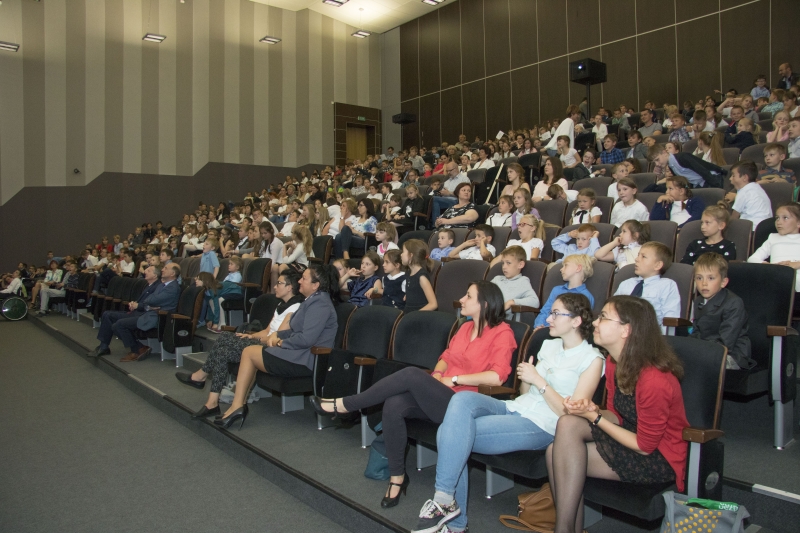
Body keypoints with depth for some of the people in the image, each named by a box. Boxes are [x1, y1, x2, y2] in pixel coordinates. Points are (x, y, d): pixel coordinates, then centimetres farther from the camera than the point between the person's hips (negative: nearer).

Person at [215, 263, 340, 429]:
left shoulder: (320, 304, -18)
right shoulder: (313, 300, 16)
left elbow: (307, 339, -27)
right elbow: (296, 330, 21)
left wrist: (282, 342, -11)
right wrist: (277, 334, 4)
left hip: (305, 360, -11)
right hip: (300, 353, 11)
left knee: (249, 352, -3)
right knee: (250, 350, 12)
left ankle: (238, 406, 5)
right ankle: (238, 405, 7)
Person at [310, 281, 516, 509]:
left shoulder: (502, 333, -6)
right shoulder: (466, 327, 16)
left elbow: (497, 377, -19)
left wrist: (454, 379, -13)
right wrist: (437, 375, 0)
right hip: (440, 398, 6)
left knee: (412, 374, -27)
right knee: (394, 404, -24)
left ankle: (345, 405, -14)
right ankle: (397, 476, -10)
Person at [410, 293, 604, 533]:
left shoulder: (592, 359, -2)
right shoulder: (550, 345, 19)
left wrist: (538, 381, -14)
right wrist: (524, 378, -1)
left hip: (541, 426, -7)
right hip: (515, 408, 7)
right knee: (462, 399, -24)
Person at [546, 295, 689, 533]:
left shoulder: (654, 380, -27)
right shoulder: (614, 362, -1)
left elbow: (645, 446, -19)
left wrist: (593, 417, -18)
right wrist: (593, 410, -15)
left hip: (659, 458, -8)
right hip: (632, 435, 8)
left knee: (564, 456, -19)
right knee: (568, 424, -16)